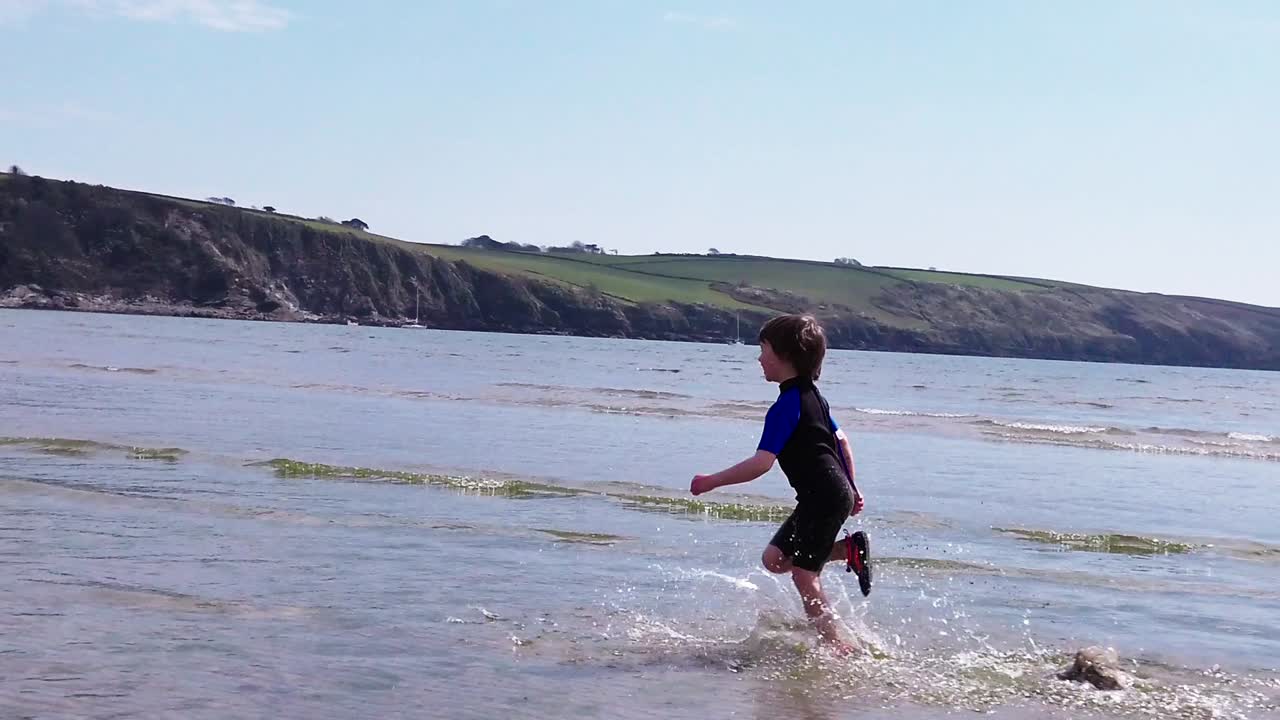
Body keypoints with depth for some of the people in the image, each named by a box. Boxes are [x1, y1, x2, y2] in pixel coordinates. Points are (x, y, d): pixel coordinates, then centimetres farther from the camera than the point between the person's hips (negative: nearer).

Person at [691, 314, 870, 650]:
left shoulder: (787, 405, -16)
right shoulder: (812, 395, 14)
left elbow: (762, 462, -22)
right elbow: (841, 440, 22)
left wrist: (712, 482, -16)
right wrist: (851, 487, 30)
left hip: (823, 497, -10)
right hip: (836, 493, 10)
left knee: (804, 574, -5)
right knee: (775, 558, 12)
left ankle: (836, 646, -2)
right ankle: (850, 550, 10)